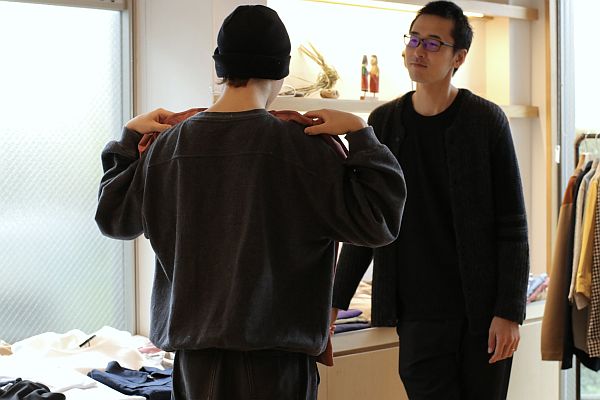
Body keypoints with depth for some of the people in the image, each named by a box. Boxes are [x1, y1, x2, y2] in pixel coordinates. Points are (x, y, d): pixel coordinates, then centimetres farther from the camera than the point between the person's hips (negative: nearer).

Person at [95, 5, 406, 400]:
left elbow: (114, 217, 15)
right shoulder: (301, 147, -13)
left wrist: (130, 137, 20)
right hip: (275, 352, -4)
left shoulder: (170, 144, 0)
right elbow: (377, 222, -10)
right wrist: (361, 134, -9)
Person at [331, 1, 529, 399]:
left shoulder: (487, 120, -2)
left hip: (484, 307, -1)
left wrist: (510, 311, -11)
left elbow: (512, 224, -5)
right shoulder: (384, 122, 6)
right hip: (420, 311, 2)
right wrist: (335, 302, 7)